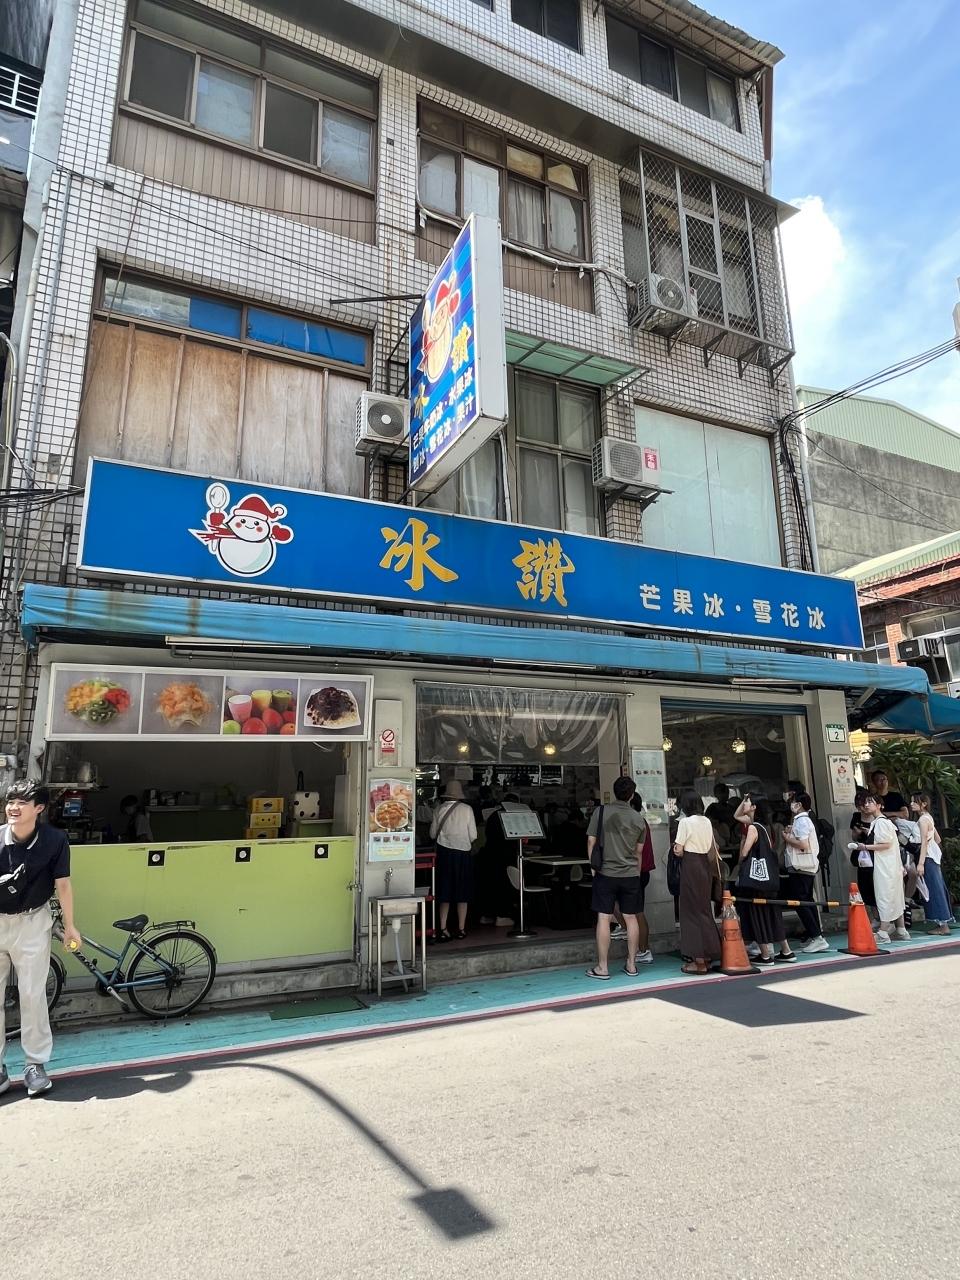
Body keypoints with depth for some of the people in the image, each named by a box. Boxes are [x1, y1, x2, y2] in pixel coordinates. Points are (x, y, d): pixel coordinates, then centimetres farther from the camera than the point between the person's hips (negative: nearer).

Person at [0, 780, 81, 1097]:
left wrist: (69, 926, -2)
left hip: (31, 923, -1)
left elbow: (62, 884, -7)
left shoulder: (54, 840, -15)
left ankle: (36, 1064, 15)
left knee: (32, 994, 2)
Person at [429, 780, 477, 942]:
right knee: (462, 892, 11)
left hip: (444, 852, 1)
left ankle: (443, 929, 6)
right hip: (463, 853, -1)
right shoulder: (467, 809, -8)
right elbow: (473, 836, -5)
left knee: (444, 891, 9)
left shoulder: (440, 808, -4)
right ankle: (461, 929, 16)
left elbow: (433, 834, 3)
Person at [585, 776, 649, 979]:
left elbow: (591, 841, -5)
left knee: (604, 918, 1)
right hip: (631, 874, 3)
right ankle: (631, 964, 19)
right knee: (631, 918, 11)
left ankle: (602, 967, 4)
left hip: (606, 873, -3)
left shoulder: (602, 811, -6)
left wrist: (593, 865, 7)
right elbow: (639, 851, 11)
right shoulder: (639, 819, 3)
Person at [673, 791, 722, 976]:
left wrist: (676, 848, 6)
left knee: (692, 911, 1)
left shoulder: (685, 822, -12)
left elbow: (678, 851, -13)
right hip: (706, 866, 7)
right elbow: (712, 848, 11)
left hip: (691, 866, -7)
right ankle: (708, 955, 22)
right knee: (704, 909, 15)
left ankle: (699, 961, 3)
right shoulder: (707, 821, 7)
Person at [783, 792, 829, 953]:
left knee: (800, 903, -7)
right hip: (807, 867, 10)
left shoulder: (801, 821, -15)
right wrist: (790, 835, 9)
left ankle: (816, 937, -8)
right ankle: (816, 937, 19)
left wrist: (787, 838, -12)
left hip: (800, 868, -10)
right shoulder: (805, 820, 16)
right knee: (807, 902, 14)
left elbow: (803, 844, -24)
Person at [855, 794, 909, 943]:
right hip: (882, 865, 10)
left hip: (885, 867, -10)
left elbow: (887, 844, -20)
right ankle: (901, 931, 21)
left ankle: (883, 933, -4)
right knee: (895, 897, 13)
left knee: (884, 896, -6)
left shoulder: (881, 822, -15)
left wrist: (866, 847, -16)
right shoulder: (875, 822, 14)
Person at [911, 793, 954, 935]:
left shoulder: (922, 819, -15)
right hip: (933, 856, 9)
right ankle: (943, 923, 18)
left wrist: (921, 863, -22)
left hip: (928, 858, -9)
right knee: (938, 889, 12)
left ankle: (943, 926, 0)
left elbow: (924, 842, -20)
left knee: (934, 890, -4)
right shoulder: (928, 817, 13)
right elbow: (937, 839, 18)